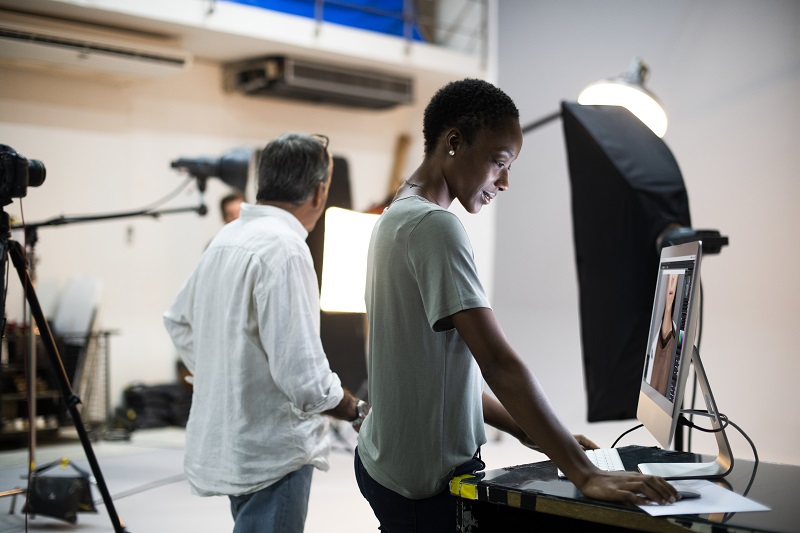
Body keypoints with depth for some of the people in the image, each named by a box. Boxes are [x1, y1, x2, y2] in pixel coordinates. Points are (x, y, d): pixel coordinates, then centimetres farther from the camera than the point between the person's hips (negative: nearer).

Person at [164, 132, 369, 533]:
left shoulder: (226, 238, 7)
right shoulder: (284, 248, -22)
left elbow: (178, 321, 22)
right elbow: (303, 374, -25)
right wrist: (357, 411, -9)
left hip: (228, 445, 9)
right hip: (272, 452, -9)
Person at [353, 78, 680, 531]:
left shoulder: (397, 218, 11)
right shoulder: (434, 226, -19)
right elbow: (498, 363, -26)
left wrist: (527, 431, 9)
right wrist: (585, 474, -26)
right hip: (427, 482, -9)